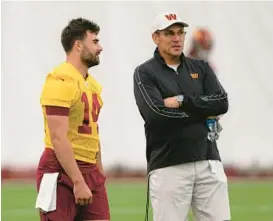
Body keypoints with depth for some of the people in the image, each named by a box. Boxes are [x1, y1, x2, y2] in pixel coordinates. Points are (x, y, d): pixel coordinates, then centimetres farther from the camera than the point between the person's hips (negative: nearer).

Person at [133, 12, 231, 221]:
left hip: (208, 162, 4)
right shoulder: (145, 73, 1)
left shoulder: (201, 68, 15)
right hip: (168, 166, -4)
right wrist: (204, 113, -6)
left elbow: (222, 103, 0)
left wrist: (182, 101, -9)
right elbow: (156, 114, -14)